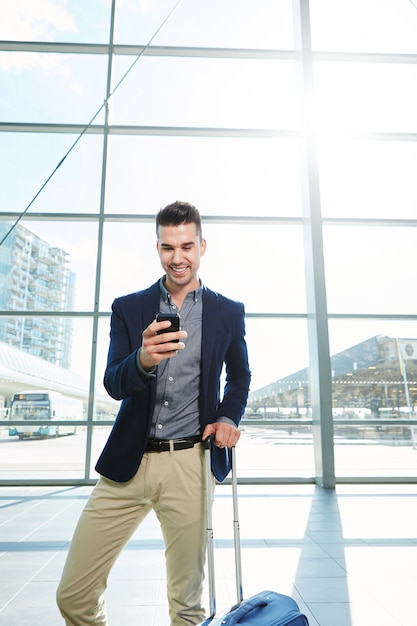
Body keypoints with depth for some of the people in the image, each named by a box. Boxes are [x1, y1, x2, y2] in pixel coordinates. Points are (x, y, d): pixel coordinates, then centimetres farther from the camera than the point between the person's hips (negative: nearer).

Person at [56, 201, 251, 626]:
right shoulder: (128, 308, 4)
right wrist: (143, 360, -26)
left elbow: (240, 375, 19)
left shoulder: (228, 312, 5)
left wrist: (228, 417, 0)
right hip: (128, 462, 1)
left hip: (190, 463, 0)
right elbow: (113, 385, -4)